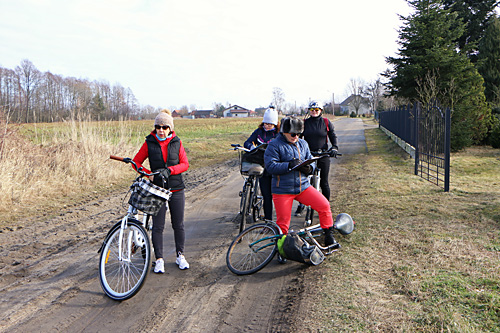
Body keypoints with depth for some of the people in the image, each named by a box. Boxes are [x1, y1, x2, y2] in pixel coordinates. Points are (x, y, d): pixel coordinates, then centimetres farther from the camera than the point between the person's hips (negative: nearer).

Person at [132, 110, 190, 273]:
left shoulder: (177, 143, 2)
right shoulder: (149, 143, 0)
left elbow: (185, 164, -1)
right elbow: (136, 162, 4)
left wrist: (169, 170, -18)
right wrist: (150, 175, -11)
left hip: (176, 189, 1)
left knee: (178, 225, 8)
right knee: (158, 226, 1)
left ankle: (180, 256, 25)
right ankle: (159, 259, 14)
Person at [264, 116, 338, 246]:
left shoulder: (303, 144, 12)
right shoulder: (274, 145, -6)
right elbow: (270, 166, -15)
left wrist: (309, 168, -9)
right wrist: (289, 165, -26)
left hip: (303, 187, 4)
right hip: (282, 190, -4)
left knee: (324, 205, -7)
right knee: (283, 222, 0)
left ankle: (329, 236, 10)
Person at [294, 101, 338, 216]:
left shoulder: (326, 122, 6)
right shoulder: (304, 123, 7)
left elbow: (333, 136, 8)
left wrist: (334, 148, -8)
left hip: (323, 156, -1)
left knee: (324, 183, 4)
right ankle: (301, 205, 16)